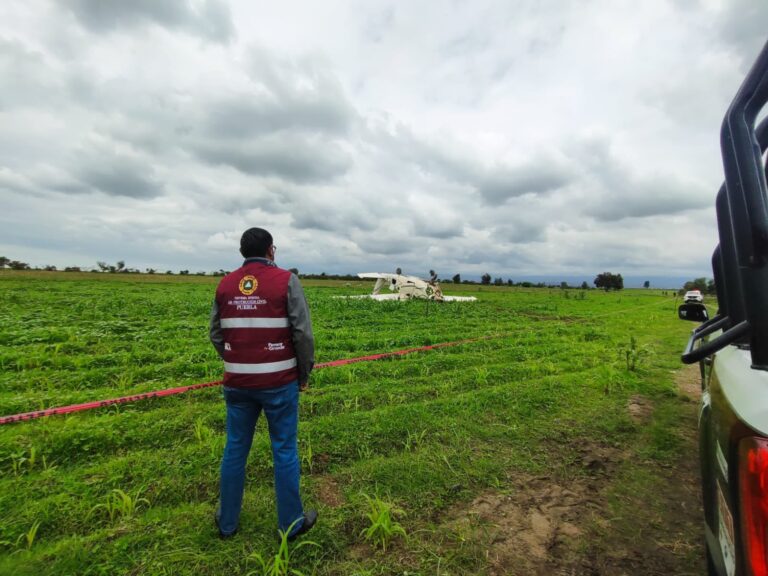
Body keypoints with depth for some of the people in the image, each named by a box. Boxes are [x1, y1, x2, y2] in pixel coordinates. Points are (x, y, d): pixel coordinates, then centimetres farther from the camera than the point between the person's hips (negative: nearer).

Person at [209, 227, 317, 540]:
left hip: (237, 382, 4)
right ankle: (290, 523, 25)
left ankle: (227, 521, 35)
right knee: (284, 450, 10)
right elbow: (303, 333, -13)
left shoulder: (225, 284, 4)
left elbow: (216, 334, 9)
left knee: (235, 449, 18)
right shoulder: (286, 280, -10)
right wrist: (305, 373, 0)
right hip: (279, 382, -4)